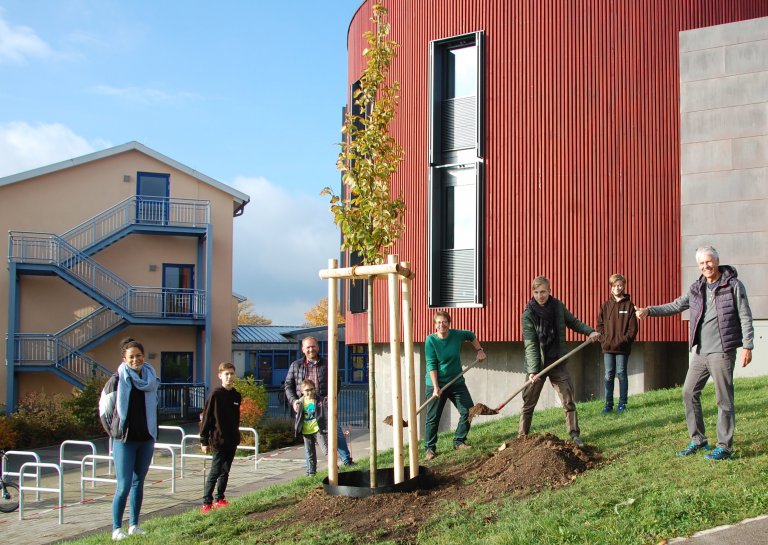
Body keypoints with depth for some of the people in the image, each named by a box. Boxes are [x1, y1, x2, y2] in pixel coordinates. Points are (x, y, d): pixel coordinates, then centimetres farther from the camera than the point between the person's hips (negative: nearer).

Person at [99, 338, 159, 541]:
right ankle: (116, 529, 0)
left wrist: (152, 431, 13)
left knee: (138, 483, 11)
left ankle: (134, 525, 19)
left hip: (146, 439, 5)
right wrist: (114, 431, -2)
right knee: (124, 486, -8)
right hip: (124, 440, -5)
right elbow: (104, 409, -1)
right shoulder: (117, 381, -8)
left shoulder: (151, 379, 6)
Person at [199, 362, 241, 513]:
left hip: (232, 441, 6)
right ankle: (206, 502, -2)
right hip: (219, 440, -6)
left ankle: (220, 499, 21)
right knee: (215, 472, -6)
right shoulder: (215, 395, -10)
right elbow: (206, 418, -8)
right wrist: (204, 440, -9)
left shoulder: (237, 396, 7)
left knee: (225, 472, 12)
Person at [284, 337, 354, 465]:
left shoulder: (326, 365, 8)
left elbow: (337, 382, 12)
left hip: (324, 405, -1)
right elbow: (288, 385, 12)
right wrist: (293, 400, -4)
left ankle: (346, 460, -2)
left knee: (336, 431, -10)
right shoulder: (296, 366, 10)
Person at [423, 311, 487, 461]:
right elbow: (431, 365, -17)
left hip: (457, 382, 4)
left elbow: (471, 336, 20)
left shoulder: (457, 335, -4)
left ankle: (459, 442, 15)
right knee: (433, 418, -2)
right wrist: (436, 388, -23)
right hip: (436, 384, -4)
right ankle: (429, 449, 7)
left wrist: (479, 350, 14)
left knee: (468, 412, 1)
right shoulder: (431, 340, -14)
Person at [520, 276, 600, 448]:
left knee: (568, 401, 3)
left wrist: (590, 331, -1)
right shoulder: (528, 315, -13)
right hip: (537, 364, -3)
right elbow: (530, 345, -18)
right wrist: (533, 371, -27)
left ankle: (574, 434, 13)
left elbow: (573, 322, 16)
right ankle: (522, 437, 15)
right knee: (528, 403, 5)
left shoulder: (558, 307, -2)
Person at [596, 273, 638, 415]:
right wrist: (604, 340, -6)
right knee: (609, 376, 5)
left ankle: (622, 403, 11)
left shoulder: (629, 305, 0)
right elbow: (600, 325, 7)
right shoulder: (605, 305, 9)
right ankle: (608, 403, 11)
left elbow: (633, 328, -3)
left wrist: (623, 341, -13)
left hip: (622, 348, -2)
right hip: (607, 348, 2)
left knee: (621, 374, 3)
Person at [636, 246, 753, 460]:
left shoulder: (733, 285, -5)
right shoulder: (696, 289, 10)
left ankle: (725, 446, 6)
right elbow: (676, 306, 14)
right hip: (700, 352, 6)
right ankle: (698, 440, 20)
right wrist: (649, 311, 3)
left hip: (722, 351, -6)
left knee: (724, 398, -2)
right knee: (689, 393, 9)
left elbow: (745, 318, -6)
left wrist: (747, 346, -11)